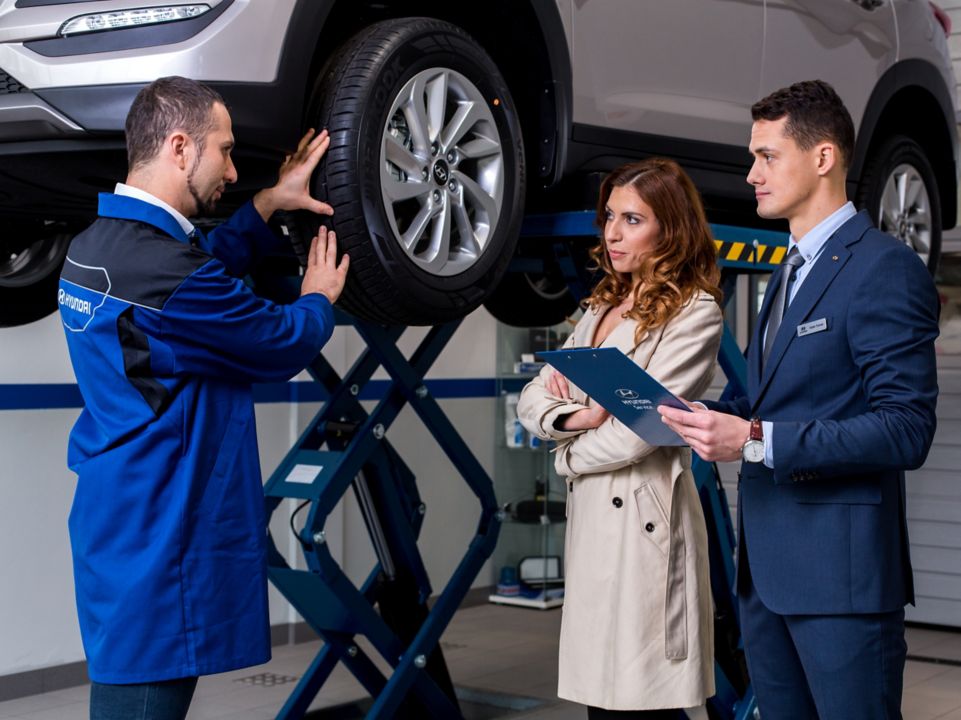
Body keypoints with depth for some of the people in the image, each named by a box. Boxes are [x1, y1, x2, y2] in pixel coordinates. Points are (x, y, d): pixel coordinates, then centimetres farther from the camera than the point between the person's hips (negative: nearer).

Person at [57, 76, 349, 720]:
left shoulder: (95, 245, 8)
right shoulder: (159, 267, -22)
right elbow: (283, 347, -9)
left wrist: (268, 204, 20)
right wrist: (319, 298, 11)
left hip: (122, 523, 10)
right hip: (158, 539, -10)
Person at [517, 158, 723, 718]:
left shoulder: (695, 313, -9)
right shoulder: (604, 308, 15)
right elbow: (532, 400, 12)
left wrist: (570, 456, 0)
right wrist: (577, 417, -10)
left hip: (643, 520, -8)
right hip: (591, 515, 8)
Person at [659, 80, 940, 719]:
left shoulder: (886, 268, -12)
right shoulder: (791, 271, 19)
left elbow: (906, 430, -19)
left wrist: (756, 441, -23)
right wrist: (714, 417, 3)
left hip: (840, 567, -9)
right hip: (766, 566, 9)